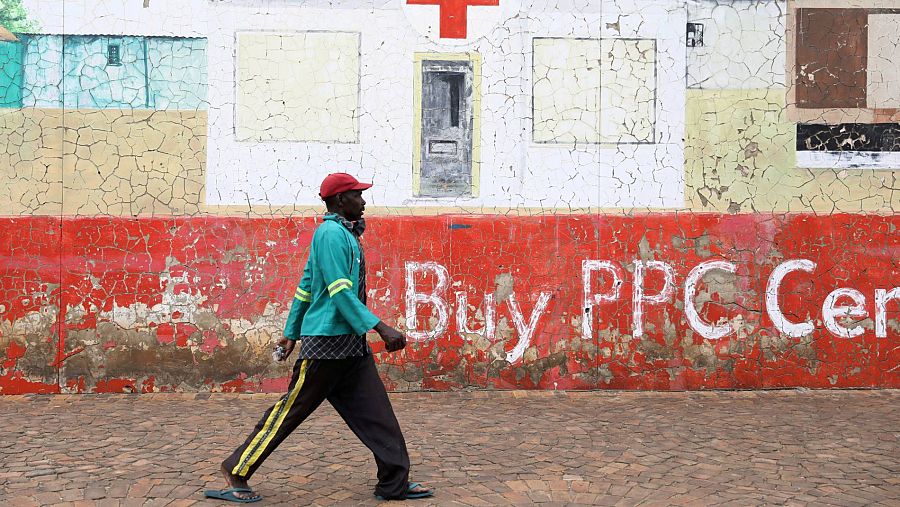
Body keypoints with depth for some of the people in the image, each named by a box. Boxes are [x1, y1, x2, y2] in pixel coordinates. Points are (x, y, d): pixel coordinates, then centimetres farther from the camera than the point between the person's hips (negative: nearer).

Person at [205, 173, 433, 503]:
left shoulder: (345, 235, 17)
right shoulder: (331, 233, -13)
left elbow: (305, 287, 21)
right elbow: (341, 291, -22)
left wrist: (291, 332, 23)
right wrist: (382, 328, -26)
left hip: (352, 344, 9)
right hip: (327, 341, -9)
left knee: (376, 412, 6)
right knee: (290, 409, 0)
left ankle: (395, 484, 12)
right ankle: (236, 472, 13)